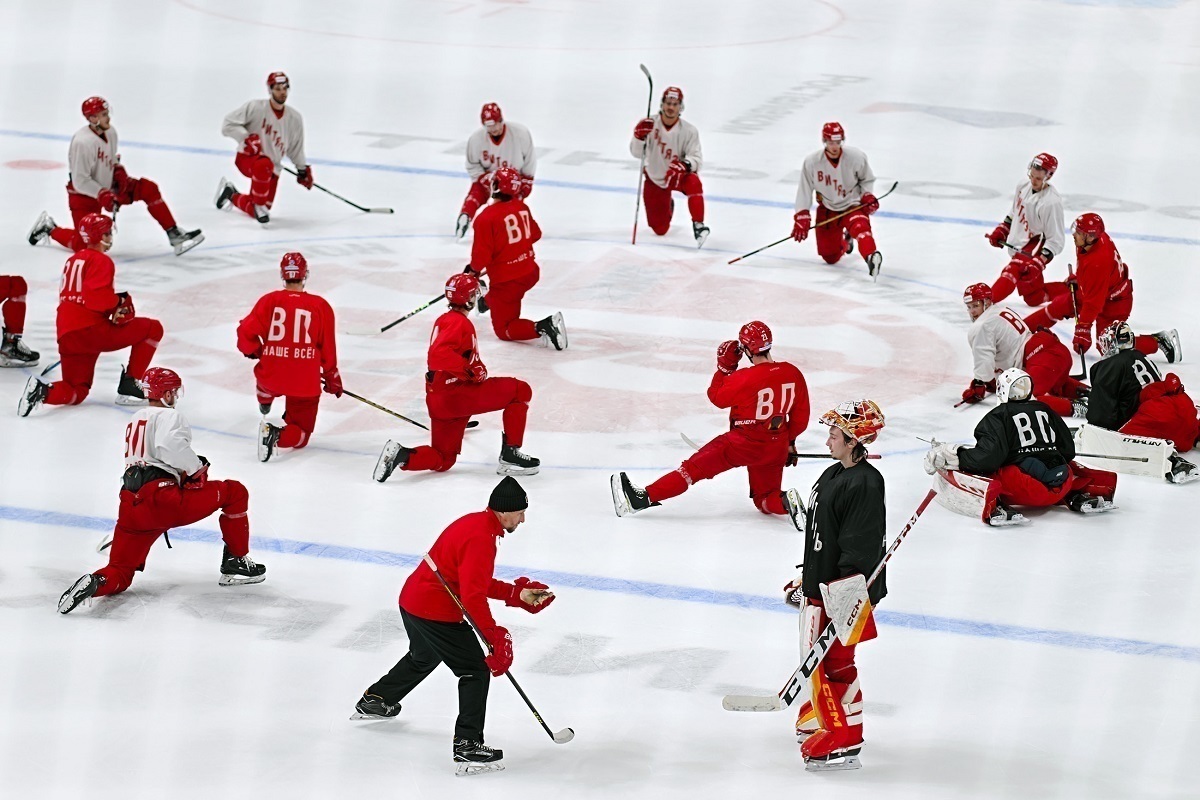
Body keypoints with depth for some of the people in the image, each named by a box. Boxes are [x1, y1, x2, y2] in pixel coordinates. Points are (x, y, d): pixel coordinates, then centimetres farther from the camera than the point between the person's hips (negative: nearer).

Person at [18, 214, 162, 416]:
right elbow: (99, 298, -19)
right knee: (153, 329, 3)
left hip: (66, 337, 8)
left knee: (76, 392, 19)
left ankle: (44, 392, -13)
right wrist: (120, 301, 1)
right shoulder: (101, 261, -4)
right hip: (91, 329, -8)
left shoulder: (73, 260, 24)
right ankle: (129, 385, 1)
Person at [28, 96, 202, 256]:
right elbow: (80, 182, -27)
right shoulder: (83, 142, -29)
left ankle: (175, 236, -5)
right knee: (84, 244, -12)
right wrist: (103, 195, -31)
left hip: (106, 187, 7)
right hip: (84, 195, -7)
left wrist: (119, 173, -3)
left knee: (148, 188, -7)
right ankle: (49, 228, 16)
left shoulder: (110, 132, -4)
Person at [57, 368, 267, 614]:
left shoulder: (136, 420, 32)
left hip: (131, 508, 8)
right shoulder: (168, 415, 3)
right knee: (235, 493, 7)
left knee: (119, 574, 10)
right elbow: (169, 446, -17)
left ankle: (95, 583, -24)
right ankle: (236, 563, 11)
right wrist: (197, 468, -5)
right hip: (161, 496, -8)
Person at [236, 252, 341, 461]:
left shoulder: (268, 301, -4)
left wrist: (255, 351, 16)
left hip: (270, 377, 2)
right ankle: (279, 436, -21)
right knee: (300, 434, 8)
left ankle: (264, 404, 62)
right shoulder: (320, 306, -5)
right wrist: (332, 377, 16)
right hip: (305, 383, -2)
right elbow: (328, 348, 1)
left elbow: (245, 332, -7)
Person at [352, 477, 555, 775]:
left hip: (412, 600, 10)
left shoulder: (475, 522, 8)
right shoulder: (482, 538, -23)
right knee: (476, 670, -6)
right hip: (436, 613, -10)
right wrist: (495, 637, -29)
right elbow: (473, 596, -30)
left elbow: (477, 581, 15)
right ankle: (467, 747, -11)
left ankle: (373, 701, 54)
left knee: (423, 657, 35)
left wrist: (517, 594, 7)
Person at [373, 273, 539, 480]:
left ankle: (401, 455, -4)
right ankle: (510, 455, -6)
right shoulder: (459, 322, -12)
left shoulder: (444, 320, 19)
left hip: (438, 399, 10)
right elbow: (439, 355, -28)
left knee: (443, 460, 19)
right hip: (454, 395, -10)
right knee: (521, 391, -5)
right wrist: (470, 370, -24)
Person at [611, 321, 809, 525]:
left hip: (744, 442, -5)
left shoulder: (745, 378, -21)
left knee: (695, 467, -2)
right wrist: (789, 442, 21)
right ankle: (785, 502, -11)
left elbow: (717, 397, -4)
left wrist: (724, 367, 5)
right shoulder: (793, 373, -4)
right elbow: (801, 416, 7)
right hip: (776, 448, 5)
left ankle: (644, 498, -6)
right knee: (765, 500, 21)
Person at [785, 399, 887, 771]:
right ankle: (822, 715, 40)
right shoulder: (833, 475, 10)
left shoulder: (865, 484, -21)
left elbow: (861, 547, -25)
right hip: (821, 584, 10)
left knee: (834, 663, -6)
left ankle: (845, 743, -1)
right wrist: (806, 577, 25)